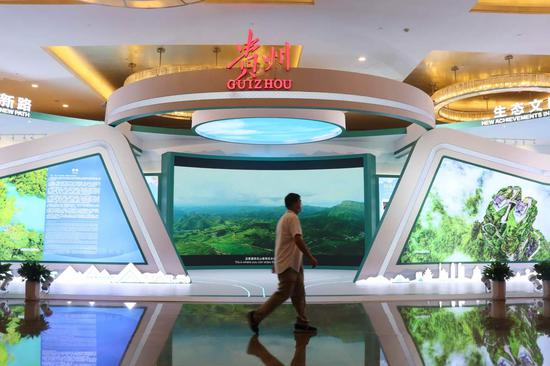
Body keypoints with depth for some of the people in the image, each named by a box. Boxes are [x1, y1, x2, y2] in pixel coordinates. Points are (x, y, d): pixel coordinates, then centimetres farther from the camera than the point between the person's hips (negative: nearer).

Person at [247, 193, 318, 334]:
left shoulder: (285, 218, 16)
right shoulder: (292, 218, -16)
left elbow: (280, 241, 21)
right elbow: (298, 240, -26)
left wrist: (276, 262, 24)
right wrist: (310, 257, -22)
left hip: (293, 263, 10)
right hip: (288, 264, -10)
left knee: (299, 294, 11)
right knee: (283, 294, -6)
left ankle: (302, 323, 14)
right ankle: (255, 316, -1)